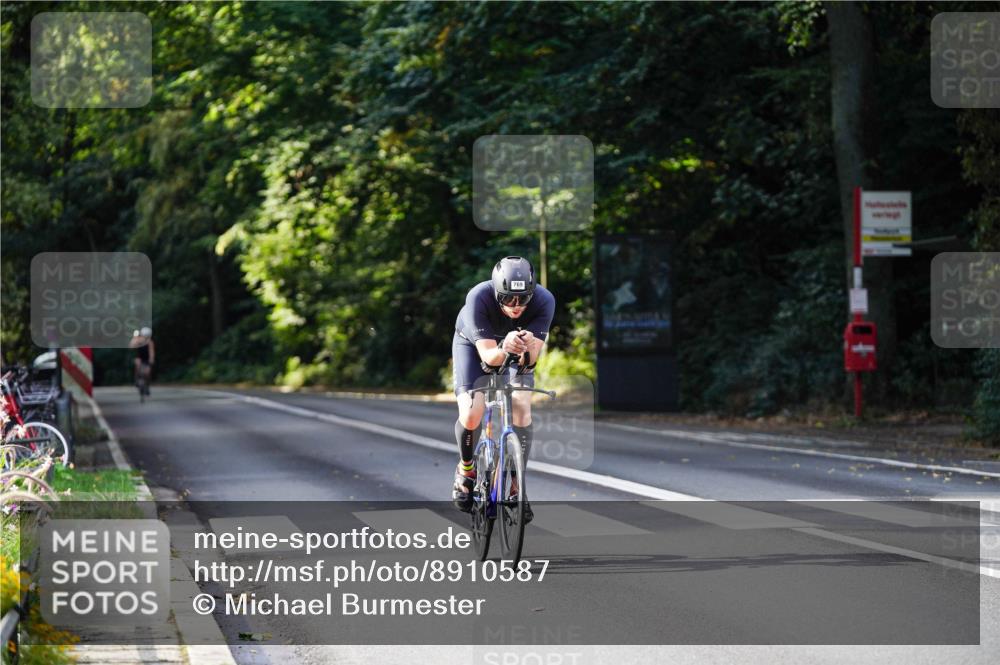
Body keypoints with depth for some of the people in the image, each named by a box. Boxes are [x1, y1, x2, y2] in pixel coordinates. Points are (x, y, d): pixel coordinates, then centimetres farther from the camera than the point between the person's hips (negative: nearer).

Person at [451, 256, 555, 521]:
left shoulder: (544, 300, -33)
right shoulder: (478, 298, -38)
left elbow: (531, 360, -34)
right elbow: (487, 355, -39)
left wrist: (528, 349, -57)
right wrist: (503, 350, -61)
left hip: (517, 352, 2)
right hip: (474, 344, -2)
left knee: (522, 409, -19)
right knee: (471, 415, -19)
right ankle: (466, 469, 12)